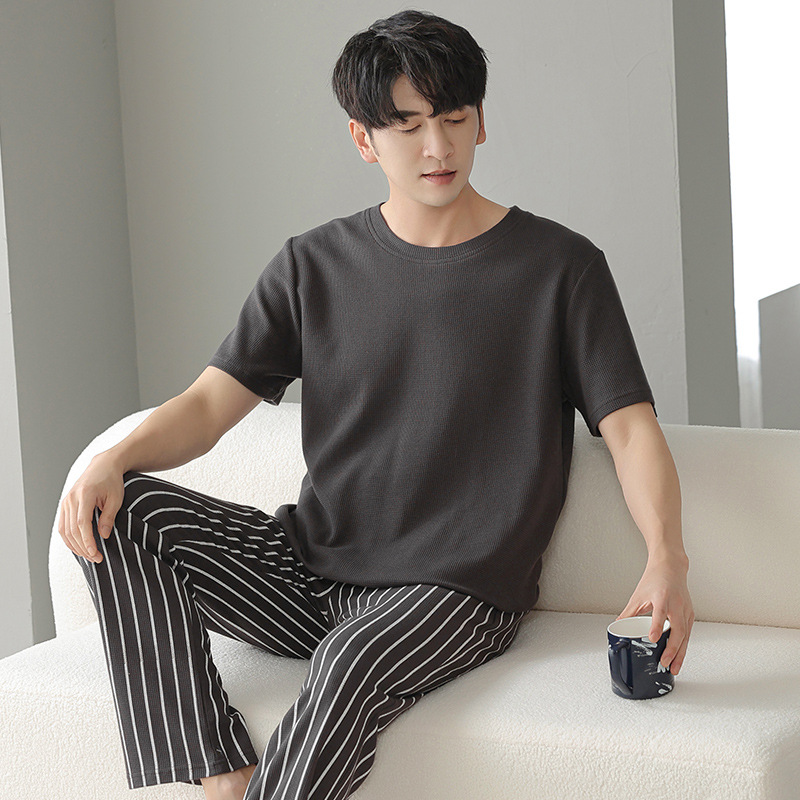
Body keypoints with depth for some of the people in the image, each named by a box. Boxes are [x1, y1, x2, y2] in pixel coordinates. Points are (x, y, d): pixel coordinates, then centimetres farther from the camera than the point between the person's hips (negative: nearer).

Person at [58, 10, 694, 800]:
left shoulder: (559, 267, 1)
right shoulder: (315, 266, 10)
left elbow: (631, 429, -3)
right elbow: (209, 404, 5)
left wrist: (666, 557, -23)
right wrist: (115, 459, -17)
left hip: (457, 592, -4)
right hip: (312, 566, 4)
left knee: (355, 663, -38)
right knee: (115, 509, -17)